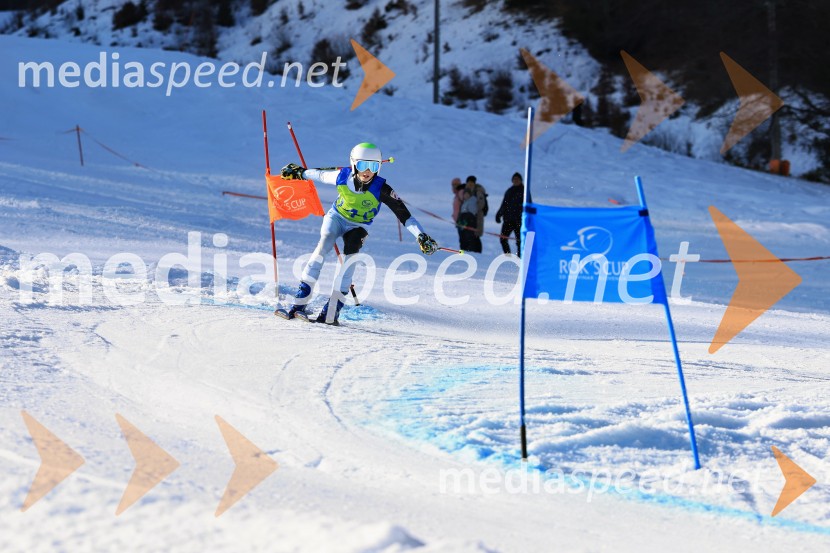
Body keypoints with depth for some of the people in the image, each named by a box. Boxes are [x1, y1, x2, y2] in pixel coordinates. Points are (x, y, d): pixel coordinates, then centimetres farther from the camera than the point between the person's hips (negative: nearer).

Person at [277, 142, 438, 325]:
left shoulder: (381, 189, -28)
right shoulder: (342, 176, -23)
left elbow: (404, 215, -29)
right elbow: (320, 174, -1)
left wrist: (421, 237, -40)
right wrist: (298, 173, 15)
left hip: (359, 226, 0)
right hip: (336, 217, 0)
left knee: (350, 255, -27)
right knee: (323, 247, -25)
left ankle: (332, 309, -26)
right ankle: (299, 304, -28)